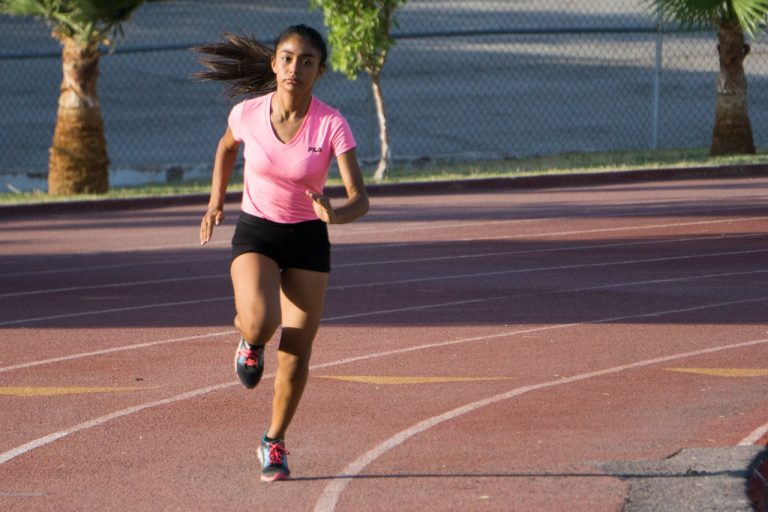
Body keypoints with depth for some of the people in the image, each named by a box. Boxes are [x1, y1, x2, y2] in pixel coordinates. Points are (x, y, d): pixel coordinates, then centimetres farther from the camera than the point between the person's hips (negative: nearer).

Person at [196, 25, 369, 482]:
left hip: (308, 241, 0)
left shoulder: (332, 125, -18)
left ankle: (275, 441, 25)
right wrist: (216, 202, 5)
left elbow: (360, 200, -22)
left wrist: (334, 214, -43)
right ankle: (250, 341, 12)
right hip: (255, 234, 0)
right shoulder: (247, 113, -12)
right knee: (259, 324, -28)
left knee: (296, 355, 1)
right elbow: (227, 148, 13)